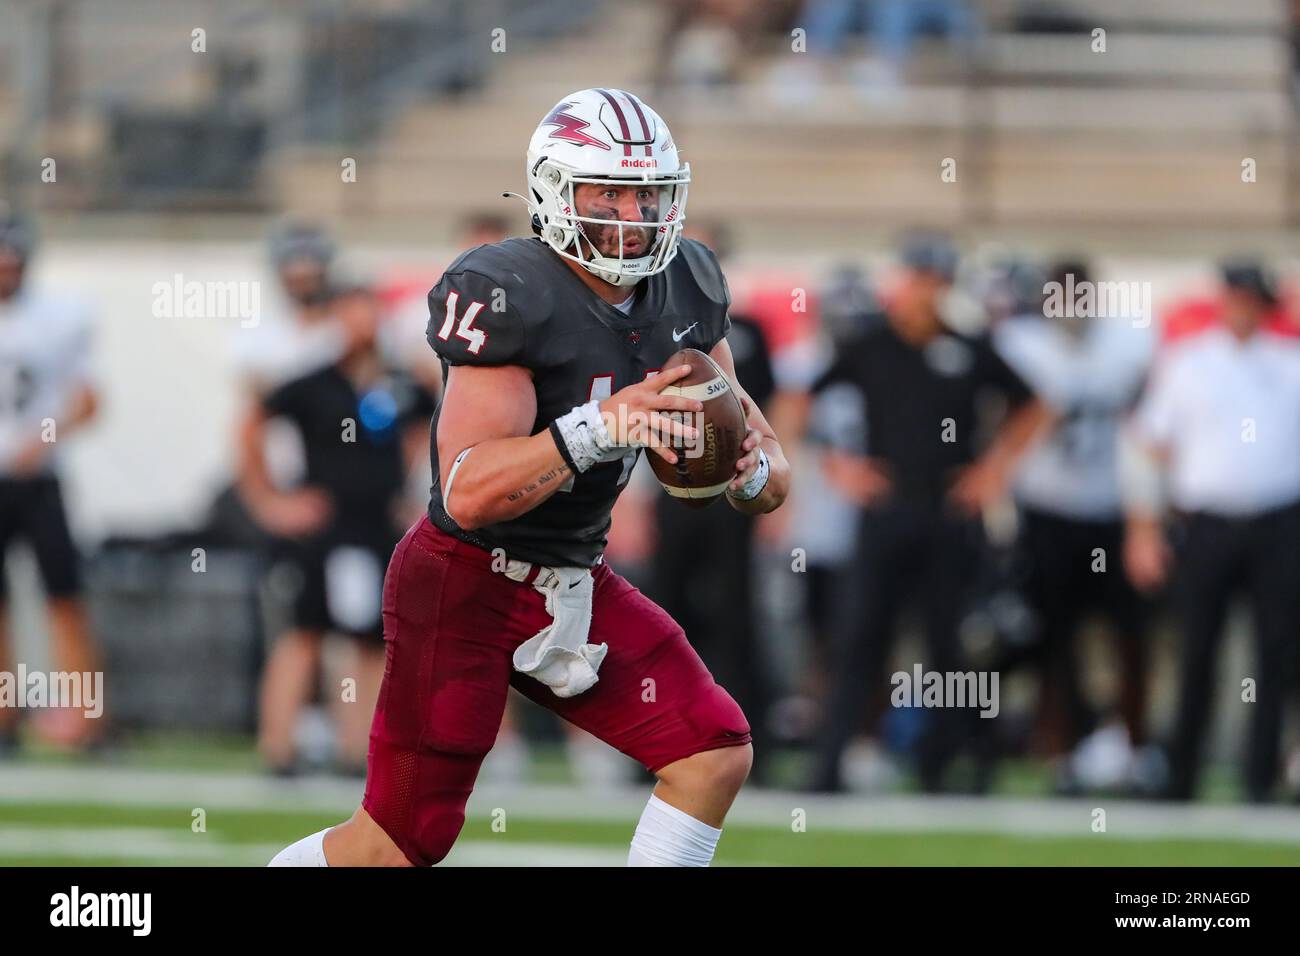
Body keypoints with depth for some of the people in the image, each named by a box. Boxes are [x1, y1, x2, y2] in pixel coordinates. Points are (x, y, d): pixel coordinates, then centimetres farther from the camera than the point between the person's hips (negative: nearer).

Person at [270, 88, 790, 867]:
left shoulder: (686, 289, 0)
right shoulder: (509, 297, -22)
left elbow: (770, 476, 5)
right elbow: (469, 493, -31)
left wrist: (753, 472, -20)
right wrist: (599, 429, -42)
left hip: (577, 585, 7)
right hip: (467, 587, -7)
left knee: (716, 757, -7)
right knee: (403, 844, -2)